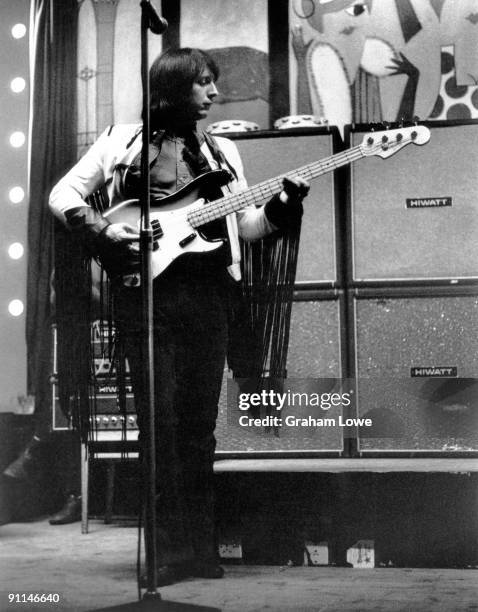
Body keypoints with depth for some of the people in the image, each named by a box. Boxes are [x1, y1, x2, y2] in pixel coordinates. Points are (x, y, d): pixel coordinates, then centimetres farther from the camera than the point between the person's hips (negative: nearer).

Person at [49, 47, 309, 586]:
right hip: (143, 292, -3)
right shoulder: (120, 141, 7)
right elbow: (62, 194, 7)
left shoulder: (221, 151, 16)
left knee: (199, 422, 4)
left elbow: (248, 224, 14)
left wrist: (282, 205, -5)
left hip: (207, 294, 3)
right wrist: (103, 229, -8)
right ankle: (168, 549, 5)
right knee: (160, 419, -4)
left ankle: (199, 547, 12)